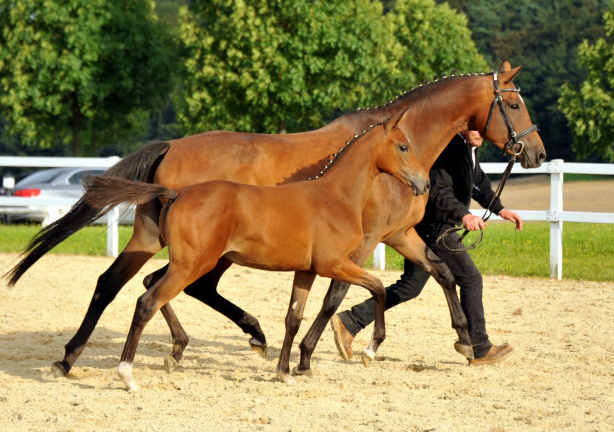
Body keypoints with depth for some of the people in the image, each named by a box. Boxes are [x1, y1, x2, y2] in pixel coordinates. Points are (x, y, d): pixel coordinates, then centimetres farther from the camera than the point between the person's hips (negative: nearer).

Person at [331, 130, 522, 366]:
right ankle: (479, 348, 8)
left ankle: (349, 322, 10)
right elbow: (438, 191, -29)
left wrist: (500, 210, 24)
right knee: (470, 279, -1)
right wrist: (463, 215, -42)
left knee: (409, 286, 13)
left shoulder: (469, 149, 13)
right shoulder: (448, 148, -19)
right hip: (434, 228, -10)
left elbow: (479, 183, 30)